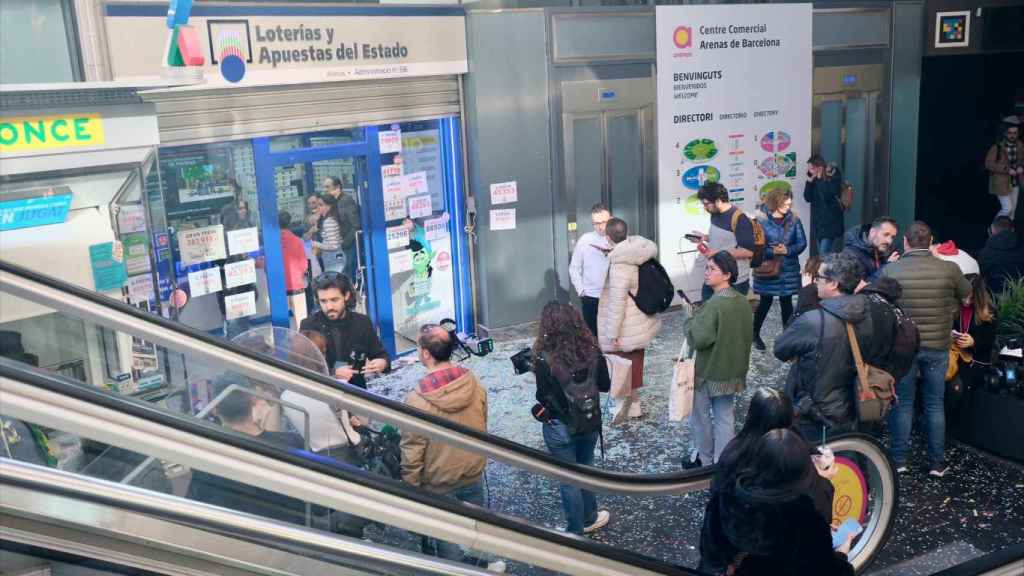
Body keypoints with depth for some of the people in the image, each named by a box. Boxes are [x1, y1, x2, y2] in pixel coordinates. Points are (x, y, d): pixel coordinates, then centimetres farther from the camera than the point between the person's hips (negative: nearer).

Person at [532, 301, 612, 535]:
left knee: (569, 479, 14)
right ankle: (589, 518, 45)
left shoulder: (545, 359, -26)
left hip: (560, 427, -4)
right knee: (586, 469, 27)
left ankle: (575, 531, 30)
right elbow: (605, 386, -1)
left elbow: (543, 398, -16)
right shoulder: (592, 351, -14)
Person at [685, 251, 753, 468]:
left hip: (708, 371, -7)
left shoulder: (713, 305, -26)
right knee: (725, 417, 15)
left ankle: (705, 461, 25)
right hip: (732, 371, 7)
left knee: (700, 416, 12)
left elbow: (699, 339, -26)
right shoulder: (743, 302, 0)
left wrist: (691, 318, -11)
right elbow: (748, 336, 10)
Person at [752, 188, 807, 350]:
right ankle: (755, 334, 26)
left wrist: (787, 250, -18)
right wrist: (772, 251, -26)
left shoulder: (793, 219, -2)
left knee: (786, 301, 9)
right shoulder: (761, 220, -12)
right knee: (766, 302, 7)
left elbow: (802, 243, -1)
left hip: (788, 269, 2)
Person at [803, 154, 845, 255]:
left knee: (824, 255, -14)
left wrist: (820, 179, -16)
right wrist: (809, 182, -6)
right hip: (818, 222, 7)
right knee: (821, 255, 10)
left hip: (831, 223, -7)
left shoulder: (833, 176, -10)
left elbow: (827, 196, -21)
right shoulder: (814, 178, 6)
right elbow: (808, 198, 5)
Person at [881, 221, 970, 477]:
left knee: (902, 403, 12)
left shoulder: (890, 270, -14)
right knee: (935, 404, 13)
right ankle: (937, 463, 20)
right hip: (938, 347, 1)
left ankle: (898, 460, 19)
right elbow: (967, 295, 9)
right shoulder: (949, 269, -10)